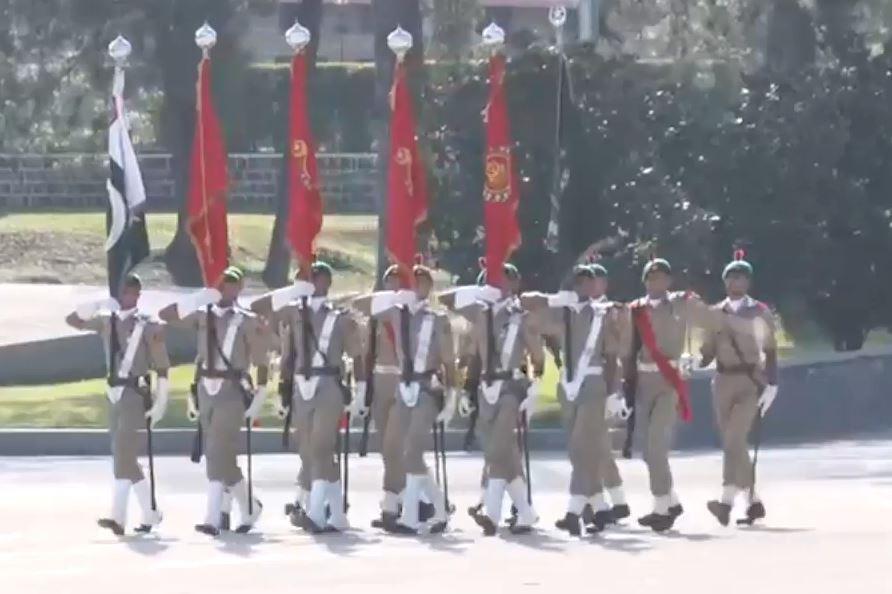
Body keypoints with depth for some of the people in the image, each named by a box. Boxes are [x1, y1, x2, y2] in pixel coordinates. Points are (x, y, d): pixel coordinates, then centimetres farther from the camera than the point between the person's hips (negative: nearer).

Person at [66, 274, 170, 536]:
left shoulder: (148, 324, -6)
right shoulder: (108, 321, 10)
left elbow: (161, 365, -6)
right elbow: (73, 320, 13)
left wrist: (160, 401, -10)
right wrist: (98, 304, -3)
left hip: (136, 394, -7)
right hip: (115, 393, 7)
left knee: (123, 454, -16)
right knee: (125, 458, 10)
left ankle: (119, 517, -20)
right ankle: (151, 513, 20)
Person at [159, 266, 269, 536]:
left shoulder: (248, 322, -4)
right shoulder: (203, 315, 9)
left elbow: (262, 362, -2)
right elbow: (165, 314, 5)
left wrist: (257, 401, -5)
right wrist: (201, 296, -3)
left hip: (232, 392, -6)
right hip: (206, 390, 6)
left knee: (218, 453, -14)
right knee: (217, 456, 11)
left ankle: (213, 518, -16)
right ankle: (249, 506, 28)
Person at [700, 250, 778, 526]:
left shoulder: (760, 312, 0)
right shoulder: (715, 313, 9)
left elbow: (770, 351, 0)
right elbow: (708, 352, 10)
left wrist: (771, 385, -7)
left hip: (751, 382, -5)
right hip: (723, 382, 5)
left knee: (734, 439, -20)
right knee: (732, 444, 8)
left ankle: (726, 502, -27)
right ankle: (753, 502, 21)